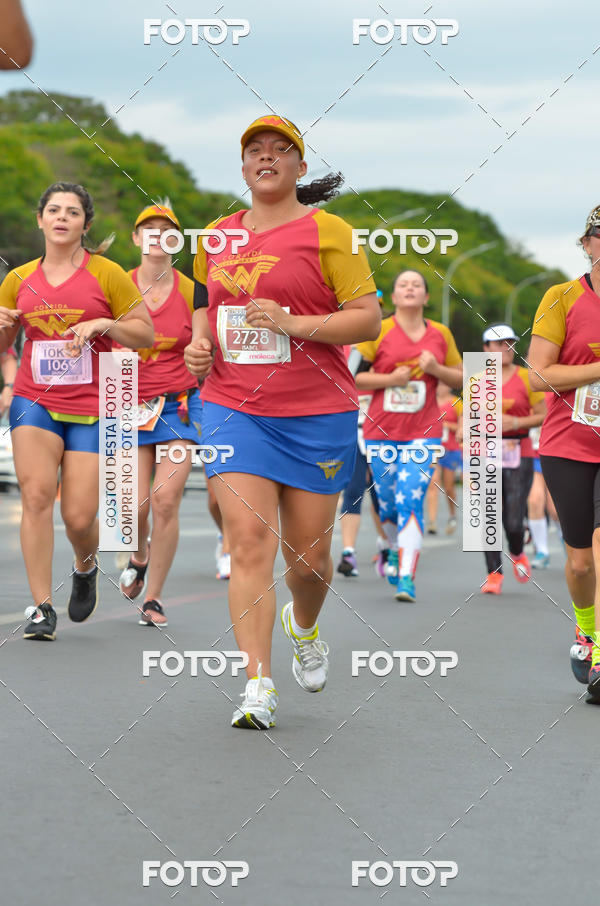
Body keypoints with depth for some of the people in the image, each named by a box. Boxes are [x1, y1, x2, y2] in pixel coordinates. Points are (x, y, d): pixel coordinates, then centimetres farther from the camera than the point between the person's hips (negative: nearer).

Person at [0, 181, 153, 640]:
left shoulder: (108, 275, 0)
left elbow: (146, 333, 2)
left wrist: (102, 324, -14)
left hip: (92, 409, -2)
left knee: (79, 517, -5)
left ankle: (86, 566, 32)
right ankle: (41, 607, -9)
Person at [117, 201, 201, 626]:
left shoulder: (191, 292, 2)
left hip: (180, 405, -1)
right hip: (131, 406, 1)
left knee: (166, 500, -11)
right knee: (137, 505, -7)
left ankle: (154, 597, 1)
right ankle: (140, 557, 29)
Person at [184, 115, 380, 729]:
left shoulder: (326, 231, -3)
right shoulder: (219, 235, 12)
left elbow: (369, 318, -7)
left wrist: (295, 324, -19)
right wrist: (200, 342, 7)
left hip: (317, 414, -2)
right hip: (233, 407, 3)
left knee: (309, 554, 6)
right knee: (249, 542, -11)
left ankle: (304, 628, 40)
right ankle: (258, 686, -10)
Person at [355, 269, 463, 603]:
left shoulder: (440, 334, 8)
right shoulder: (378, 331, 1)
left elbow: (461, 378, 14)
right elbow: (353, 376, 0)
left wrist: (435, 369, -5)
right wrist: (390, 379, -14)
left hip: (423, 433, 0)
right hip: (381, 431, 0)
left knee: (410, 501, -15)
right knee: (388, 503, 7)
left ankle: (406, 577, -16)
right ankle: (396, 548, 39)